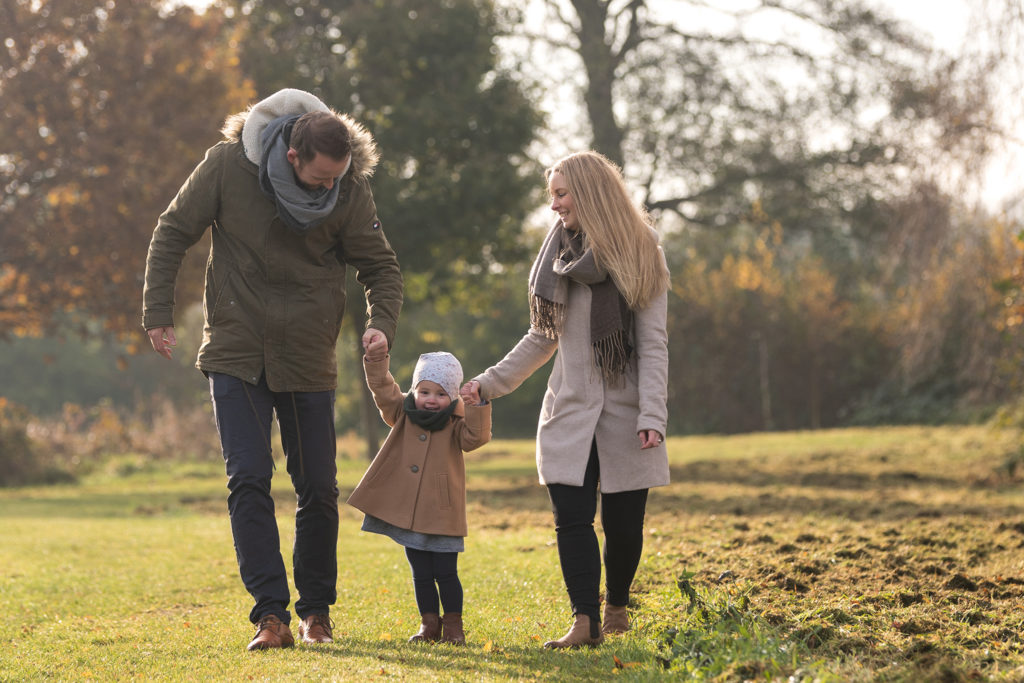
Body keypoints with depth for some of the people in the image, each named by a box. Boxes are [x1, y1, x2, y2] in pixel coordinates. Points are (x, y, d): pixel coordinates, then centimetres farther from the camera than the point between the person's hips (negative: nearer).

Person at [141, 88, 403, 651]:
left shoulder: (350, 188, -10)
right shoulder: (228, 163, -13)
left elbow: (380, 266, 1)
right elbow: (173, 233, -2)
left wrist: (382, 324, -17)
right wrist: (158, 313, -5)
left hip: (308, 359, 1)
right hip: (236, 352, -1)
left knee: (318, 487, 4)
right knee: (249, 479, -11)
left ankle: (316, 610, 21)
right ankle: (270, 613, -10)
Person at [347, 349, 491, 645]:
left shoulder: (455, 424, -1)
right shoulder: (403, 416, 6)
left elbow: (476, 438, -17)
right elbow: (383, 390, -2)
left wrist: (477, 408, -28)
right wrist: (376, 359, -15)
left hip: (442, 516, -3)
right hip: (408, 514, 3)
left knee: (445, 574, 0)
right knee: (421, 575, 10)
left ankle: (453, 626, 13)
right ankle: (429, 624, 20)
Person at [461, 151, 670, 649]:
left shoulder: (638, 256, -3)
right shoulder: (560, 254, 12)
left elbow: (653, 343, -7)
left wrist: (652, 416, -17)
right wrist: (490, 383, 13)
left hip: (623, 413, -4)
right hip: (569, 412, 4)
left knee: (623, 523, 2)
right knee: (571, 518, -9)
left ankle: (616, 606, 24)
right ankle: (585, 622, -10)